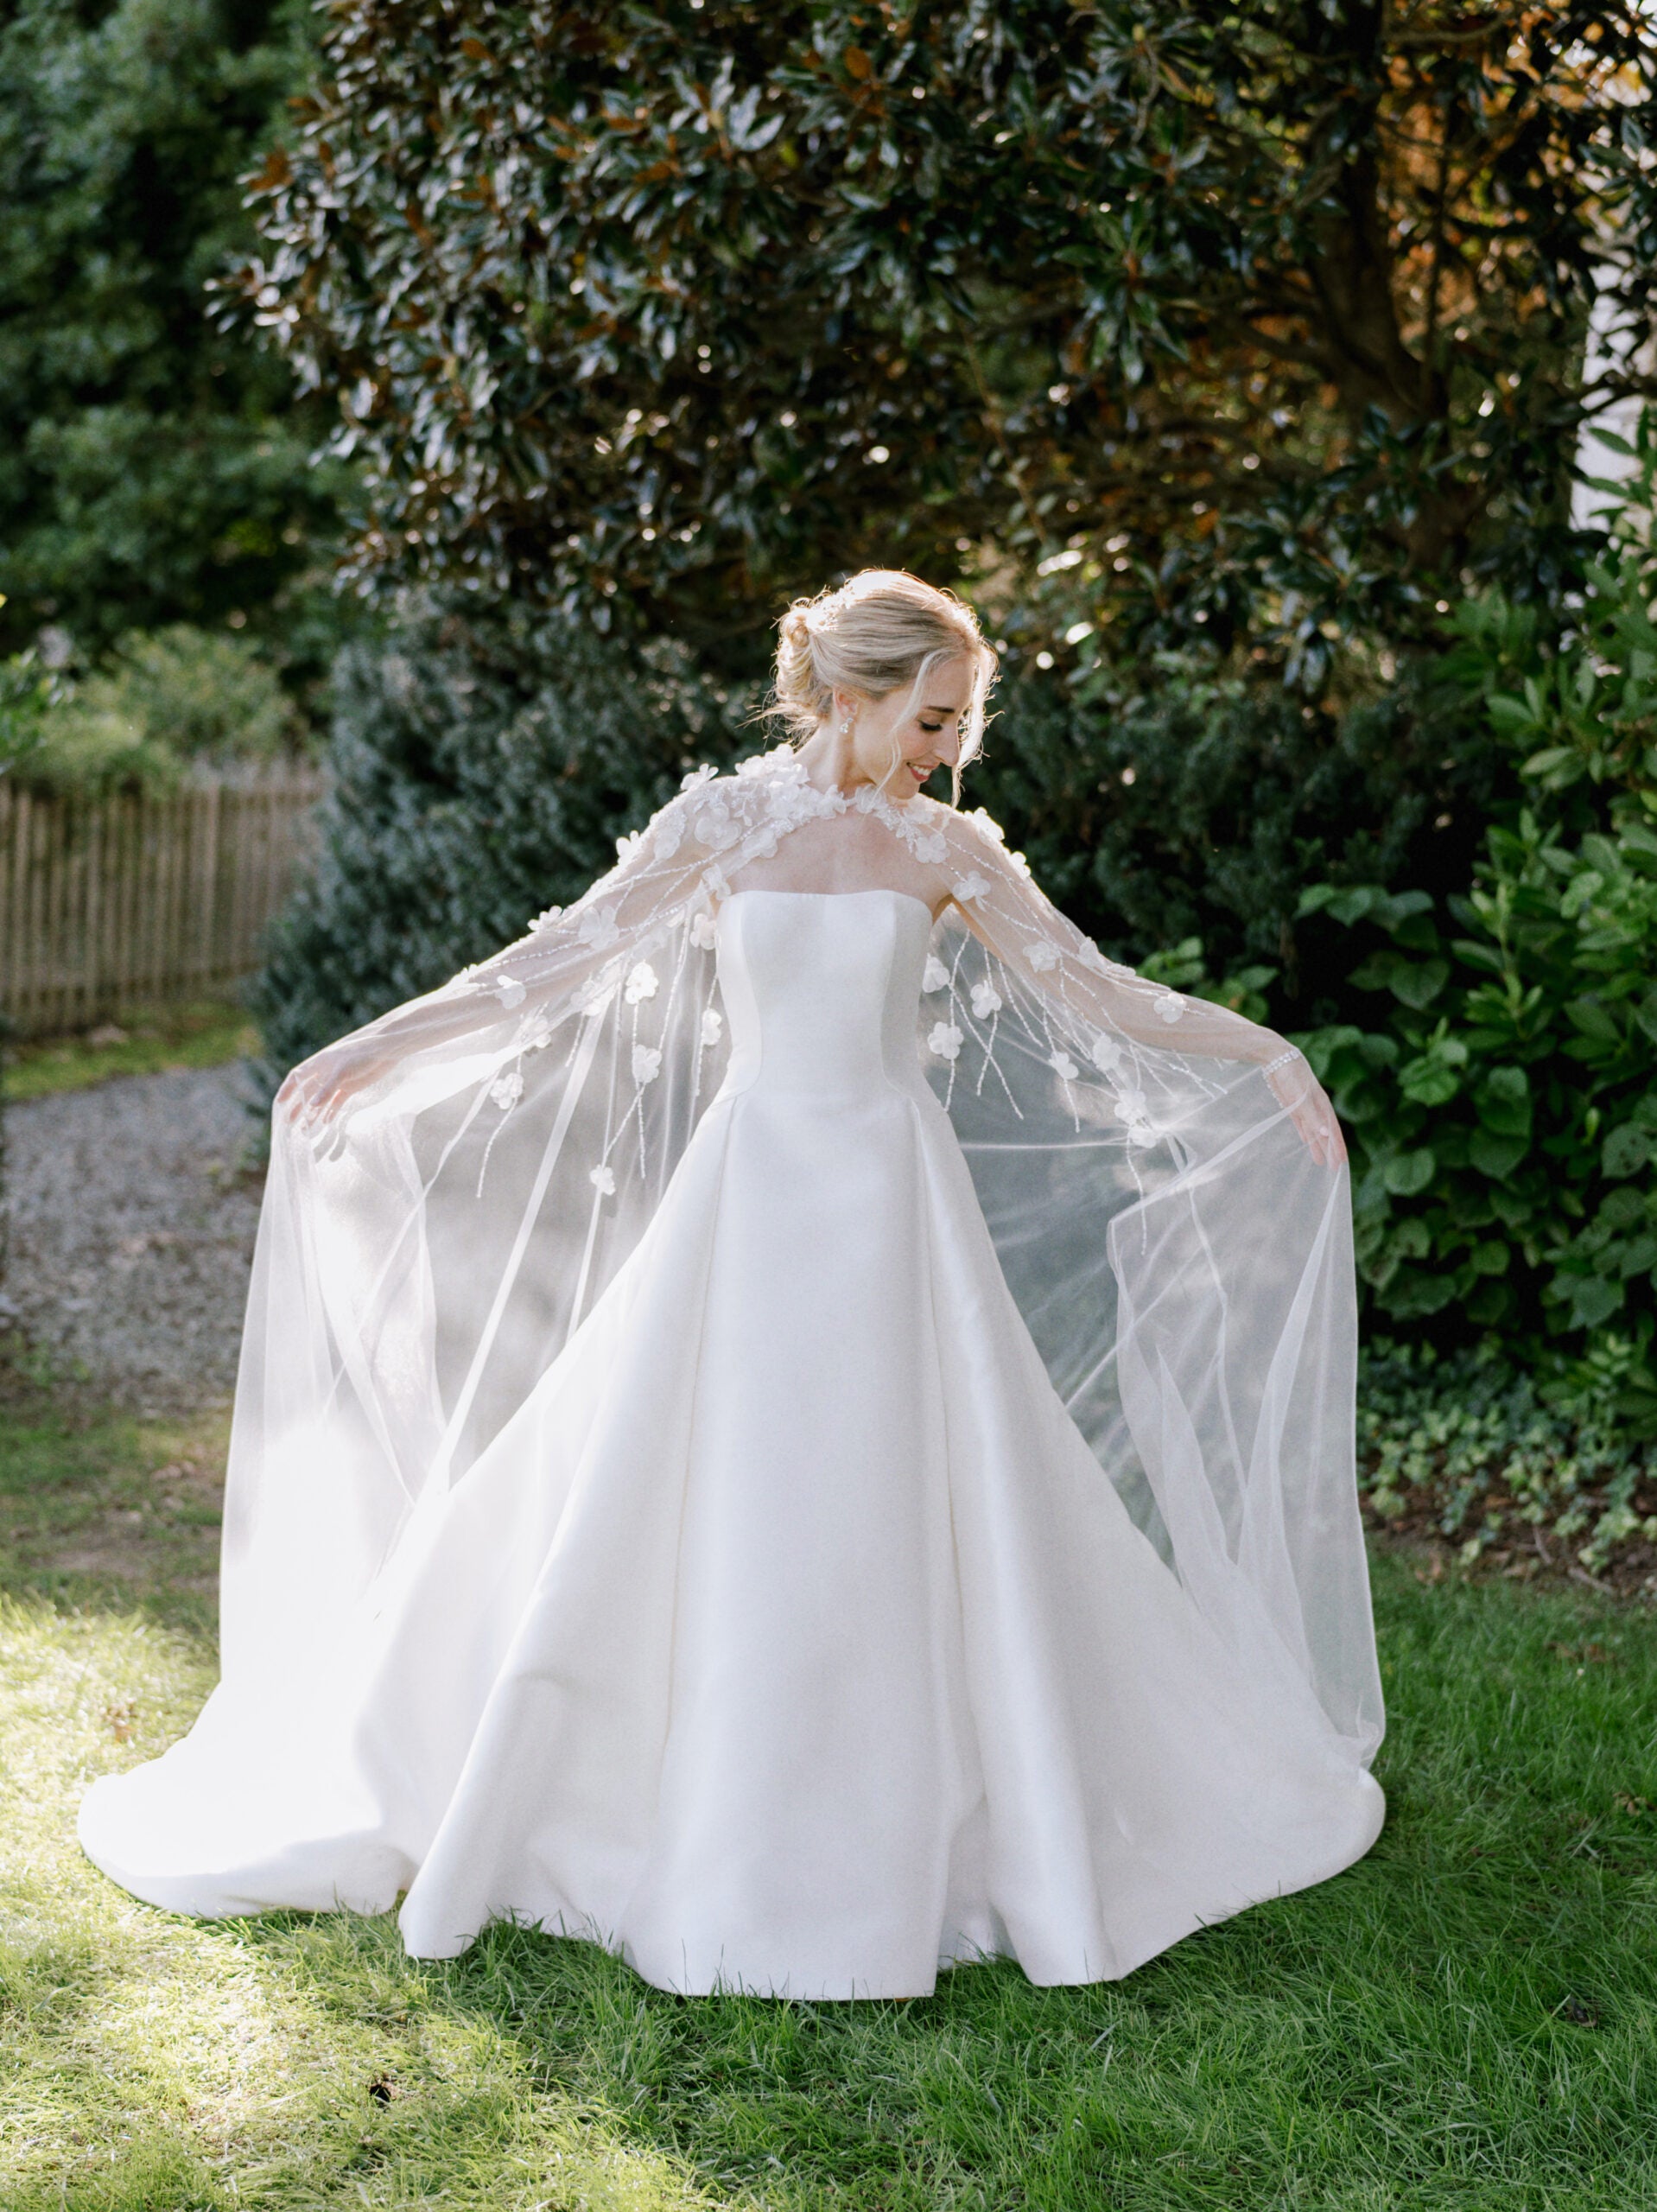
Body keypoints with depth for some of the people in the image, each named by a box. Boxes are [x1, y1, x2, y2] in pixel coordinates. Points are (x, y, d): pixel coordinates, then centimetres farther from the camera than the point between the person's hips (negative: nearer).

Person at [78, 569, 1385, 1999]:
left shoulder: (948, 848, 2)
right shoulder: (722, 824, -1)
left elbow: (1100, 996, 7)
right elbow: (550, 969, 1)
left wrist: (1260, 1060, 3)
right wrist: (370, 1056, -1)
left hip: (895, 1202, 1)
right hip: (754, 1189, -1)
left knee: (909, 1523, 3)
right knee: (708, 1514, 2)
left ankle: (892, 1839, 19)